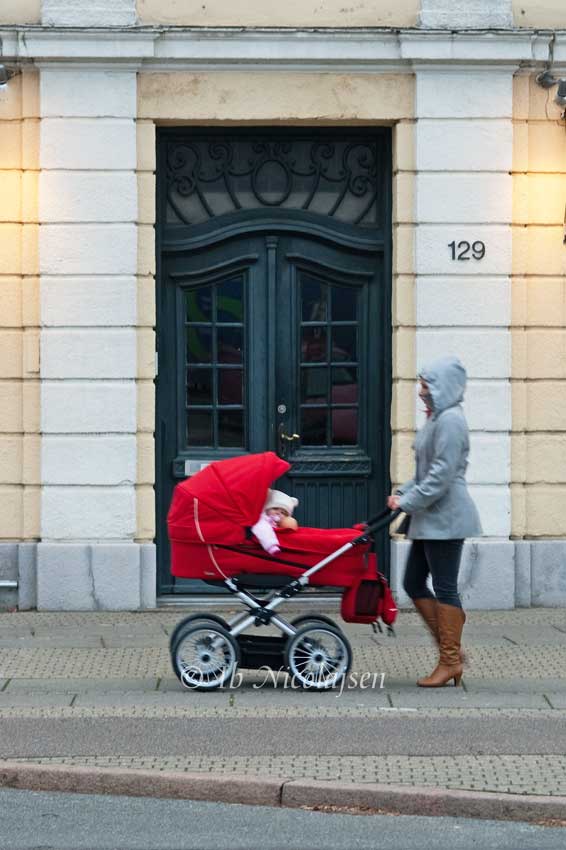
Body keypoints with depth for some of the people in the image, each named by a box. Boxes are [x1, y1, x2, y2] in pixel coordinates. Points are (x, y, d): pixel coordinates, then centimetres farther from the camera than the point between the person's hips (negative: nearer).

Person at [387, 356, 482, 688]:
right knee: (414, 583, 11)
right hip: (431, 520, 10)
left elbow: (442, 474, -21)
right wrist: (403, 494, 9)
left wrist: (409, 502, -16)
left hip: (445, 518, -10)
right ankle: (451, 649, 16)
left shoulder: (451, 420, -15)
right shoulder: (436, 419, 17)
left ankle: (450, 660, 3)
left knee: (445, 587, -4)